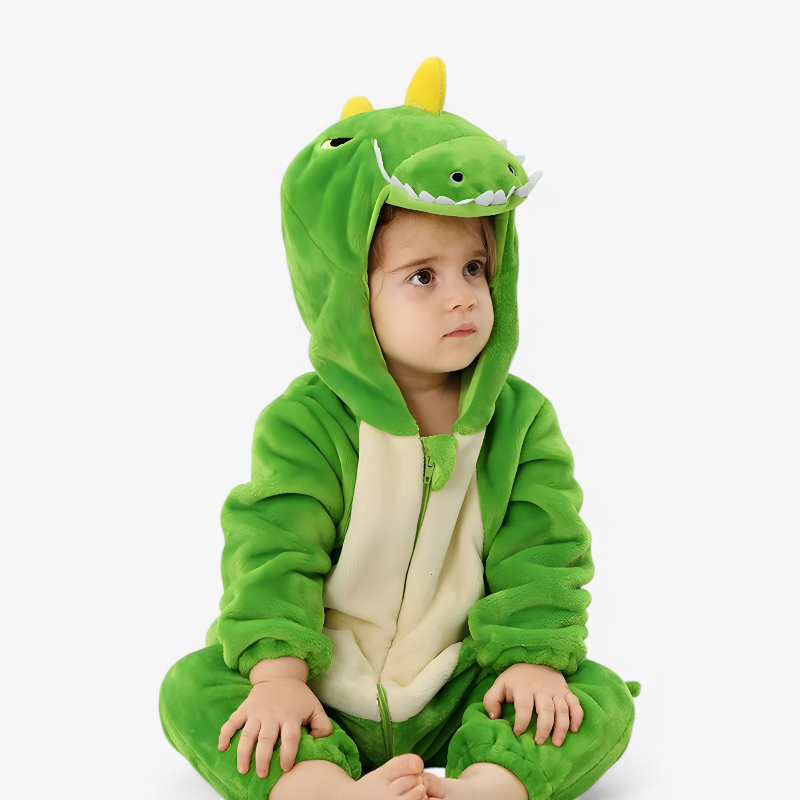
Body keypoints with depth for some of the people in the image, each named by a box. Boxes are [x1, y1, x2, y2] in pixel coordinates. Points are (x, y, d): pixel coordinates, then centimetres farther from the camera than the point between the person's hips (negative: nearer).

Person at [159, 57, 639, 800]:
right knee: (192, 688, -21)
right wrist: (278, 674, -21)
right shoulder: (305, 420, -8)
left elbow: (541, 553, -2)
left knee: (603, 700, -19)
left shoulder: (522, 419, -1)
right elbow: (272, 552, -11)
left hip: (462, 697, 1)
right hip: (325, 696, -1)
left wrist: (534, 658, -15)